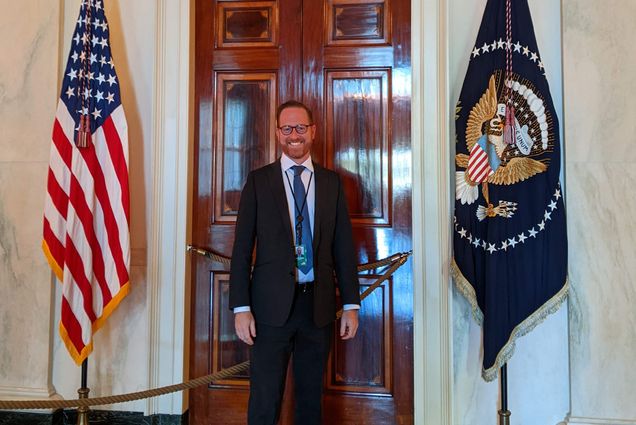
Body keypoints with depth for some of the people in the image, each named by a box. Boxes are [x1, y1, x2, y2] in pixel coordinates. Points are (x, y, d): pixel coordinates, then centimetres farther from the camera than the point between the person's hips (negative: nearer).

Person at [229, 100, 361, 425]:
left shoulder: (331, 182, 8)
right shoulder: (259, 181, 2)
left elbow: (343, 246, 7)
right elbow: (242, 248, -1)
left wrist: (351, 304, 3)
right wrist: (241, 307, -7)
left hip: (318, 304, 2)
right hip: (272, 304, -2)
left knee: (311, 397, 14)